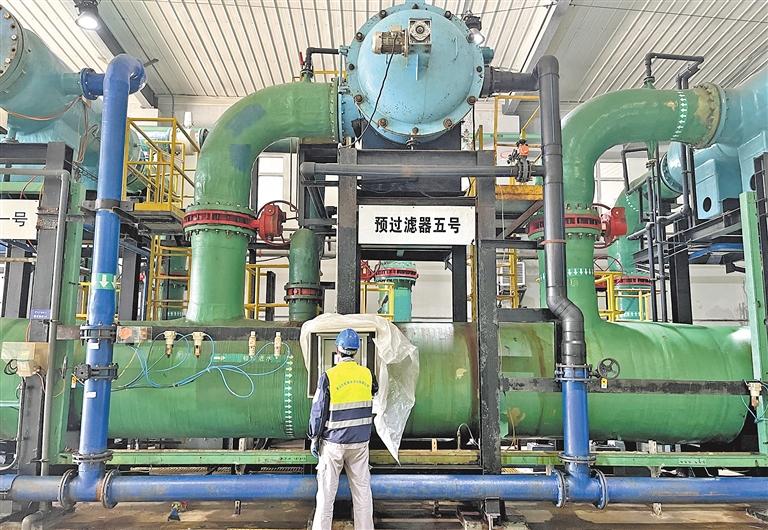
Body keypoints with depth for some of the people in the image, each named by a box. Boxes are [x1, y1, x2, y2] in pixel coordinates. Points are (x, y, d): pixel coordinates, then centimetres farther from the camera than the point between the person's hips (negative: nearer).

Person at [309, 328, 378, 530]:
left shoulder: (329, 377, -14)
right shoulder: (367, 374, -3)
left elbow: (319, 411, -10)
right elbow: (374, 393, 18)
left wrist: (314, 438, 1)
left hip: (334, 442, -3)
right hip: (360, 442, 3)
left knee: (327, 491, 8)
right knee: (362, 489, 12)